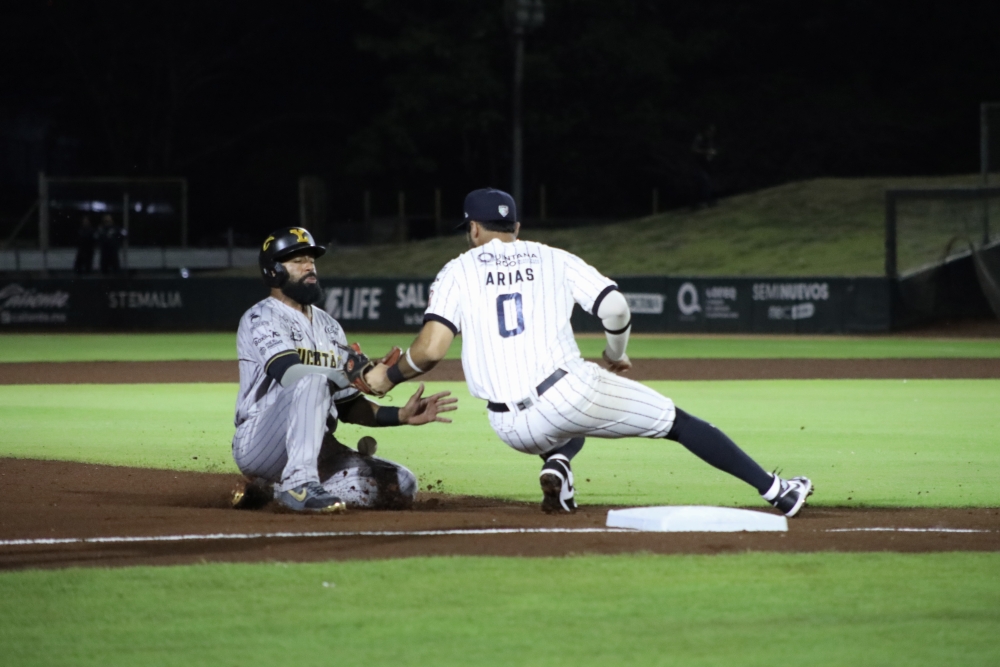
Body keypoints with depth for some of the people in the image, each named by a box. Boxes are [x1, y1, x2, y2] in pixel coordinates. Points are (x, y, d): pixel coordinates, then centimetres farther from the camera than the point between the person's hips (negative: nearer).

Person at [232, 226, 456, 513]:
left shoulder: (329, 327, 18)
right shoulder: (262, 318, -6)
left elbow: (348, 406, 15)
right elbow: (290, 373, -25)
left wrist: (400, 415, -2)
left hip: (317, 451, 8)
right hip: (257, 444, -8)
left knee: (401, 486, -5)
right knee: (313, 382, -31)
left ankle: (281, 489, 3)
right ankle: (299, 484, -37)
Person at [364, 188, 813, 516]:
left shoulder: (457, 272, 11)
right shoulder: (552, 259, 14)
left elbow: (430, 348, -4)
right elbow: (615, 308, 3)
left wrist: (388, 377, 14)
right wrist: (616, 354, 23)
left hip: (513, 429, 1)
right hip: (569, 389, -1)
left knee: (565, 424, 37)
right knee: (677, 422, 11)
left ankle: (557, 465, 3)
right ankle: (774, 490, 4)